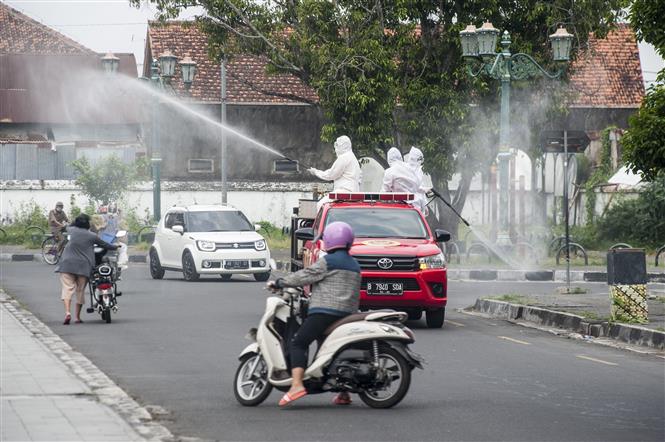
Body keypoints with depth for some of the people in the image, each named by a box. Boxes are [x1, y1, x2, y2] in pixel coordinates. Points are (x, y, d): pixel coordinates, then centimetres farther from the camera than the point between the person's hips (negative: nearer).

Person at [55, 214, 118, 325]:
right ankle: (78, 317, 15)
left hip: (68, 264, 0)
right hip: (84, 266, 0)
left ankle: (67, 312, -26)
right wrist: (115, 247, 34)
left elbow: (67, 227, 28)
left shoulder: (72, 230, 4)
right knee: (80, 290, 10)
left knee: (67, 288, -5)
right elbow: (105, 245, 15)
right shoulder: (92, 236, 2)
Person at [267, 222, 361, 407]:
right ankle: (344, 394, 17)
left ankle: (297, 384, -28)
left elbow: (306, 276, -6)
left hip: (325, 311, -8)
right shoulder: (354, 264, 19)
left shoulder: (328, 262, -6)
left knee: (298, 343, -10)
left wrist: (279, 283, 2)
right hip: (346, 313, 8)